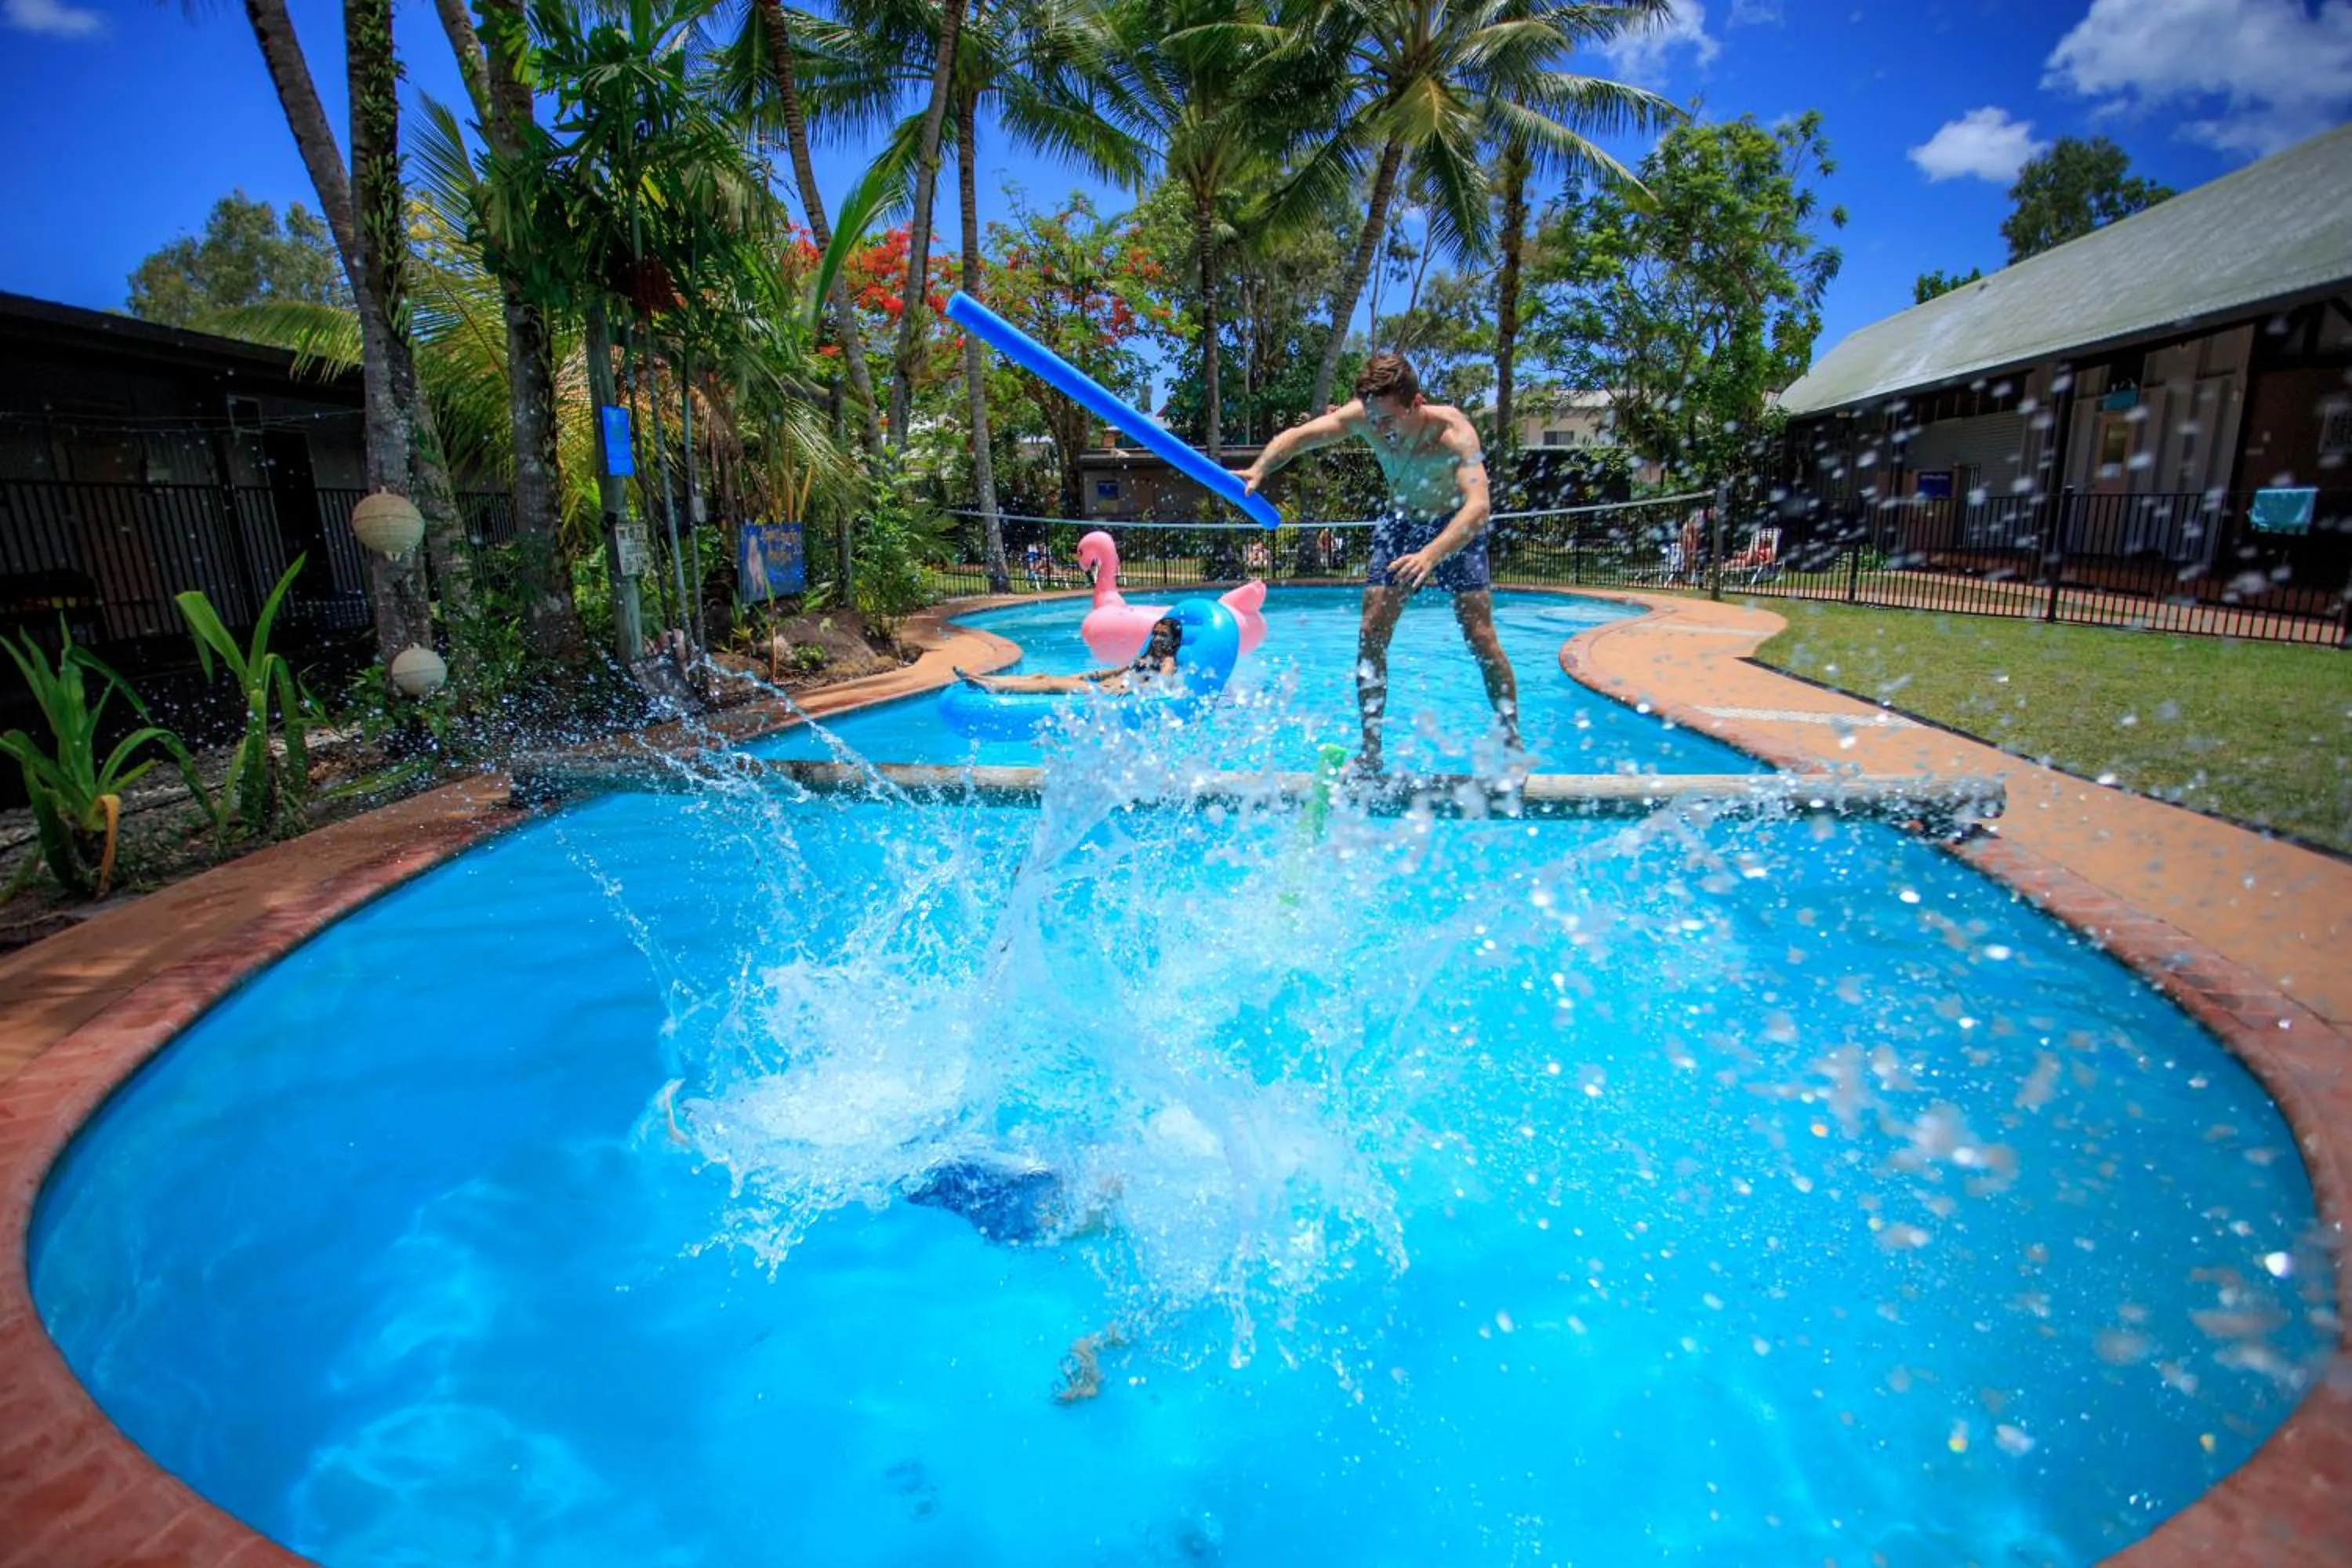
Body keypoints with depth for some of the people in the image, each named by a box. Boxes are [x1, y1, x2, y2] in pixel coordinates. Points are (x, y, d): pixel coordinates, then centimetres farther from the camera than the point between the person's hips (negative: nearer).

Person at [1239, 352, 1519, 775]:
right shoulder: (1363, 417, -22)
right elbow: (1299, 435, -20)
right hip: (1400, 525, 4)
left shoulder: (1453, 432, -35)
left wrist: (1431, 554, -63)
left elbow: (1478, 505, -47)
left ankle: (1512, 742, 5)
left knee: (1480, 637, -11)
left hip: (1456, 528, -4)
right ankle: (1370, 750, 3)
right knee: (1371, 636, -6)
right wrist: (1259, 470, -40)